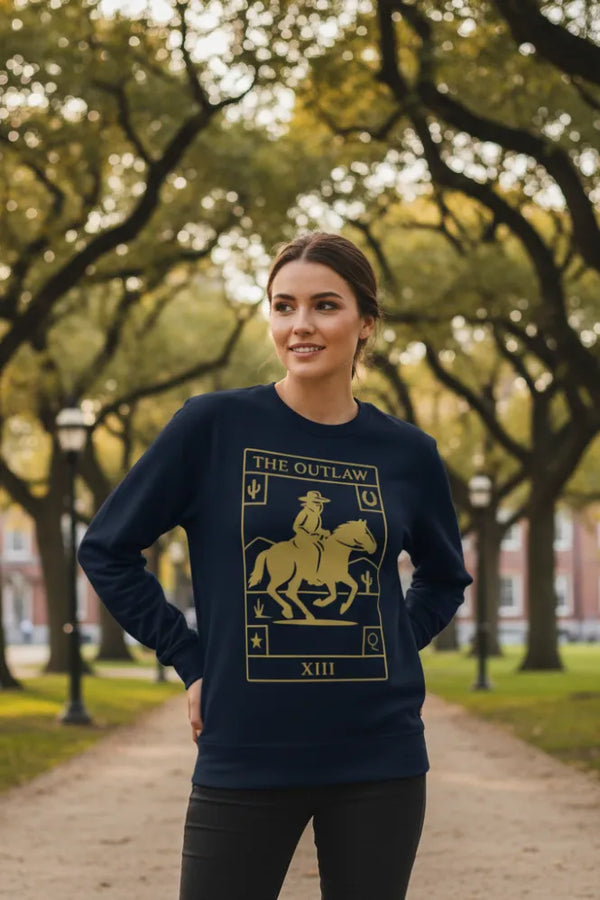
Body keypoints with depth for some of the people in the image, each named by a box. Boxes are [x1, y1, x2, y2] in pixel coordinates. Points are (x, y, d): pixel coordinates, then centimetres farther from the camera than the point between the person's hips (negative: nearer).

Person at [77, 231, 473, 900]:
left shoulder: (406, 453, 4)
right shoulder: (214, 425, -3)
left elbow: (444, 578, 22)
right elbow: (106, 549, 3)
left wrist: (395, 648, 6)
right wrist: (190, 662, -1)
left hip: (380, 759, 3)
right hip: (246, 759, -2)